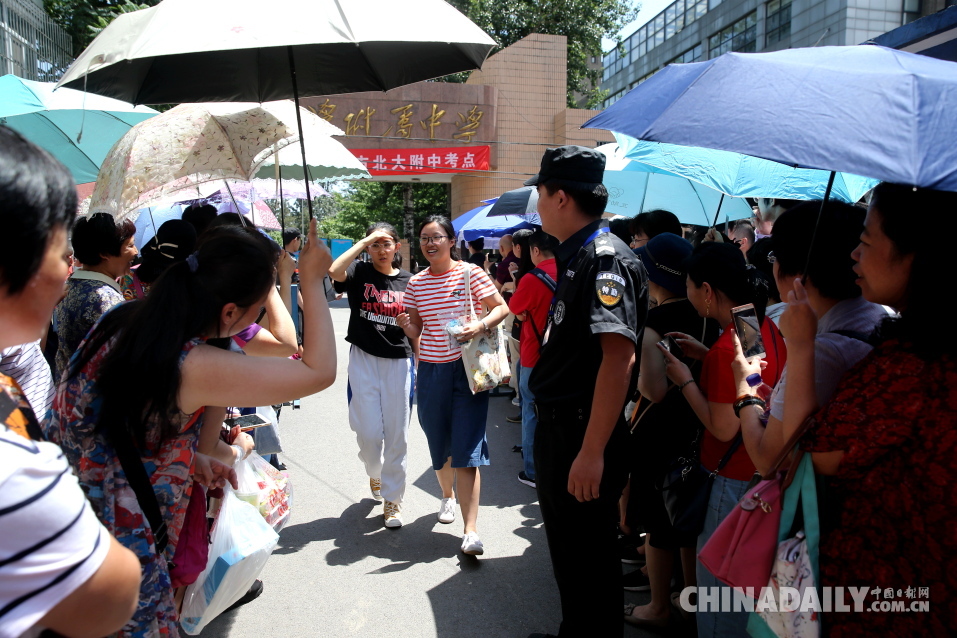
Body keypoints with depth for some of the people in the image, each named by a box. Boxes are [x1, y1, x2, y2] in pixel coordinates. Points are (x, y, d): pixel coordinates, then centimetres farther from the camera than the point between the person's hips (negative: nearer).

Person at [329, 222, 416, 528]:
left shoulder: (408, 281, 5)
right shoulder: (361, 272, 0)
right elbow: (334, 271, -23)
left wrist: (421, 365, 6)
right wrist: (363, 241, -17)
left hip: (399, 362, 1)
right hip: (364, 360, -1)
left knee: (397, 435, 4)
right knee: (369, 432, 1)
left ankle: (393, 500, 20)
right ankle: (374, 472, 36)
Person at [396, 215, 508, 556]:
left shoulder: (470, 273, -3)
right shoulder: (416, 283, 6)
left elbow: (501, 308, -1)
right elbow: (417, 329, 13)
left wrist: (481, 325, -19)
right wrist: (406, 325, -9)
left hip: (468, 368, -4)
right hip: (431, 371, 4)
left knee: (467, 448, -8)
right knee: (439, 442, 15)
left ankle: (470, 531, -7)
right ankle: (448, 495, 44)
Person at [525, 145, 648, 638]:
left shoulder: (606, 257, -20)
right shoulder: (575, 256, 11)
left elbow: (619, 356, -29)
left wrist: (593, 451, -30)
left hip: (584, 434, -10)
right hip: (557, 426, 10)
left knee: (589, 559, 7)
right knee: (565, 547, 25)